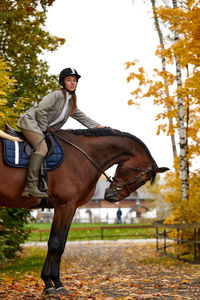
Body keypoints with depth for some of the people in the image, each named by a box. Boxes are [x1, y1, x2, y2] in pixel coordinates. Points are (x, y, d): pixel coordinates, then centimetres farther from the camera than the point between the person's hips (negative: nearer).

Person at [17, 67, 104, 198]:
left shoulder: (72, 103, 15)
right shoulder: (57, 94, -11)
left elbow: (83, 118, 16)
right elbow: (40, 110, -19)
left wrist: (102, 128, 9)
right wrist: (44, 129, -11)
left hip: (44, 128, 10)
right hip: (30, 121, -9)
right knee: (42, 148, -30)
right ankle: (31, 186, -37)